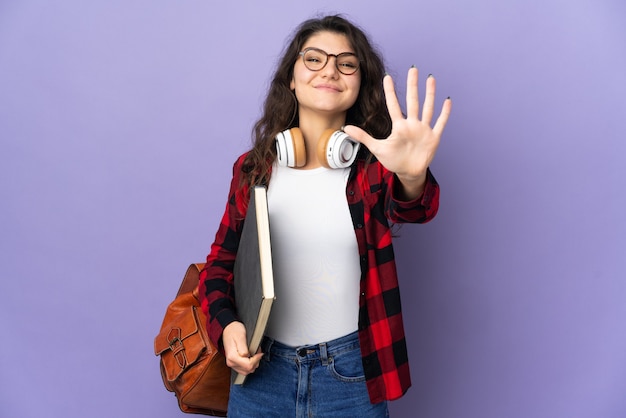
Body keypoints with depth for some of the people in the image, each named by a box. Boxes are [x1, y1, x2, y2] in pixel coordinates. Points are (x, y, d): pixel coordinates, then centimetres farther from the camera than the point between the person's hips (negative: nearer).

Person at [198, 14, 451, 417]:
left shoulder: (375, 165, -6)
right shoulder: (253, 167, 0)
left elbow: (412, 208, -27)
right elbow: (221, 262, 8)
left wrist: (412, 178, -48)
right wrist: (225, 324, -9)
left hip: (350, 373, -1)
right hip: (260, 368, 2)